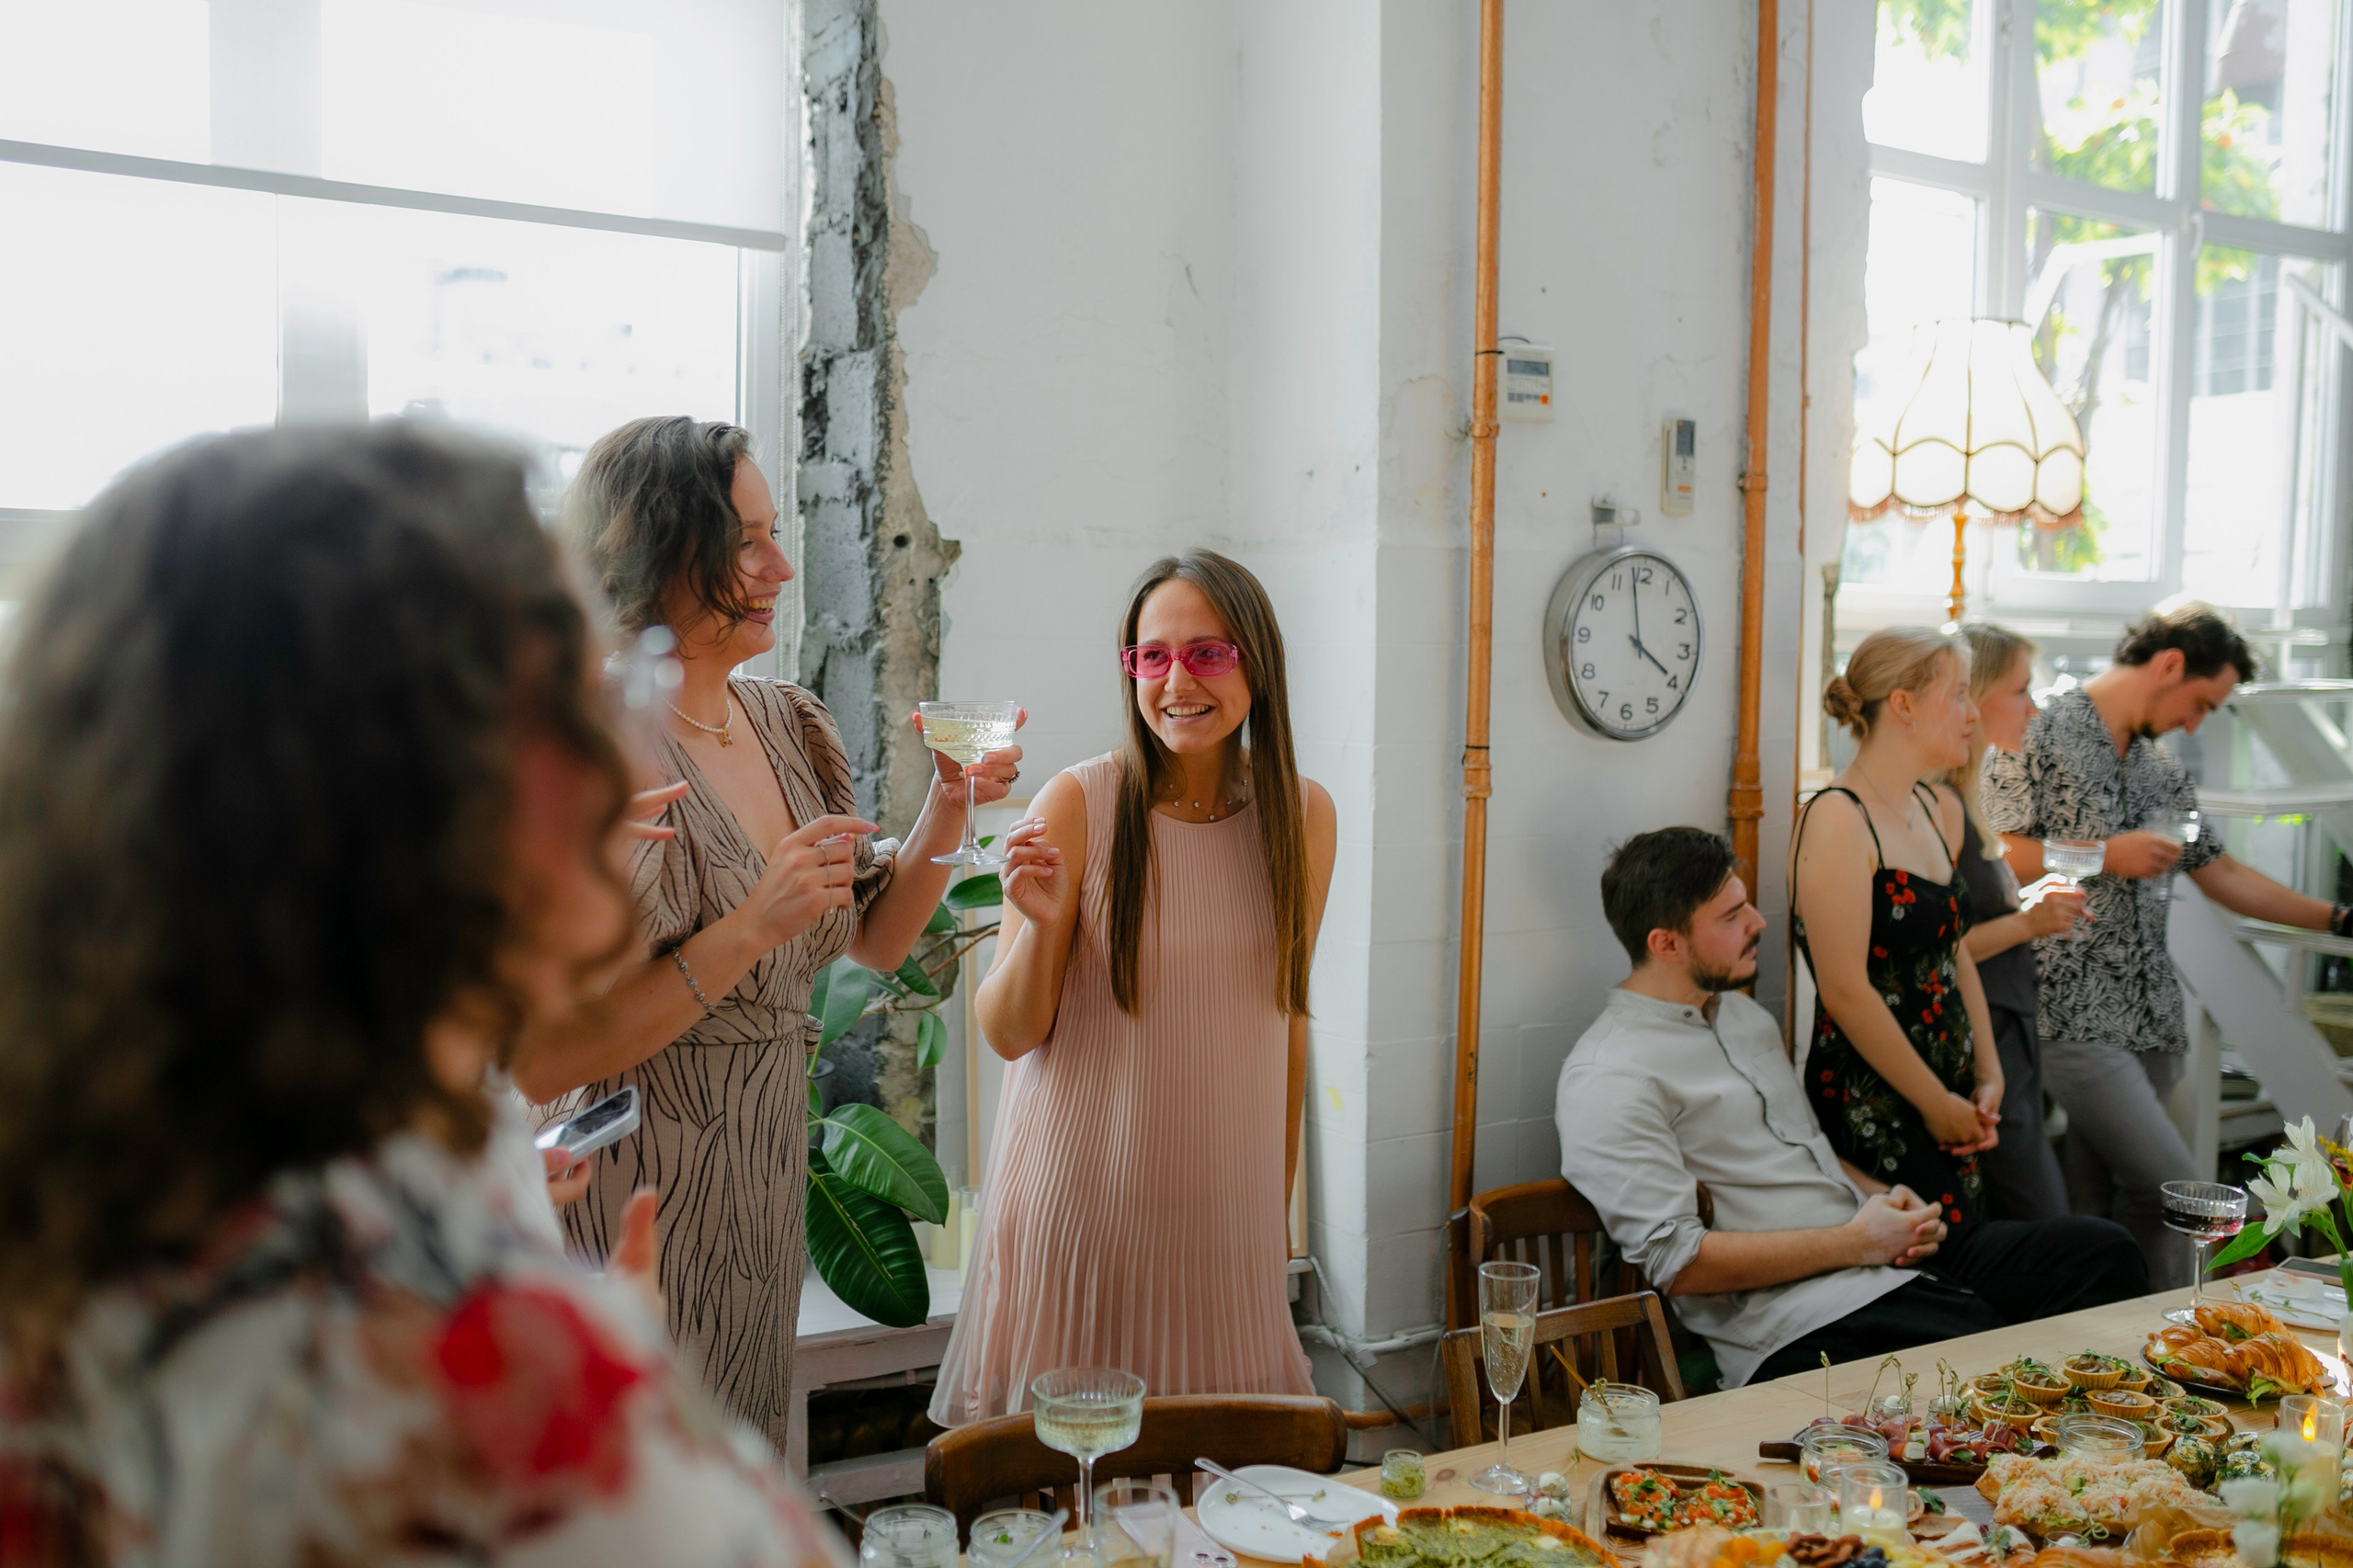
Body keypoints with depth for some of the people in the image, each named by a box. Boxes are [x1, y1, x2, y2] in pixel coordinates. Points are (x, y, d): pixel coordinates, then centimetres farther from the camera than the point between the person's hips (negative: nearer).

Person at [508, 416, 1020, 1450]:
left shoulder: (790, 726, 4)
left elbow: (877, 939, 12)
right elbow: (536, 1063, -22)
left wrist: (949, 806, -3)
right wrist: (749, 931, -26)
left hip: (763, 1204, 7)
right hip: (634, 1208, -7)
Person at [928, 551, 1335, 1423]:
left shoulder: (1302, 814, 0)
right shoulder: (1079, 804, -12)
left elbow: (1284, 1017, 10)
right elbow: (1010, 1035, -8)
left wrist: (1279, 1202, 14)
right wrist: (1042, 923, -27)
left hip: (1225, 1205, 3)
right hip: (1084, 1196, -3)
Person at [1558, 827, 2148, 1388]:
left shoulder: (1745, 1015, 19)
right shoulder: (1608, 1082, -12)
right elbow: (1677, 1262, -17)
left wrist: (1883, 1199, 6)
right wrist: (1852, 1243, -13)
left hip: (1887, 1256, 9)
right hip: (1803, 1326, -9)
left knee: (2102, 1250, -3)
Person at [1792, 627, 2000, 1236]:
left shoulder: (1939, 810, 12)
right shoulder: (1837, 819, -15)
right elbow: (1846, 991, -18)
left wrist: (1987, 1074, 10)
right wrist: (1937, 1104, -11)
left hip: (1949, 1103, 8)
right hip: (1873, 1112, -8)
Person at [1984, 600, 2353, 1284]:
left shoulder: (2163, 773, 20)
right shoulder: (2043, 737, -6)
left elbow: (2223, 875, 27)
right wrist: (2105, 856, -12)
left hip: (2150, 1022, 7)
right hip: (2073, 1019, -7)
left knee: (2099, 1200, 6)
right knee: (2182, 1194, -11)